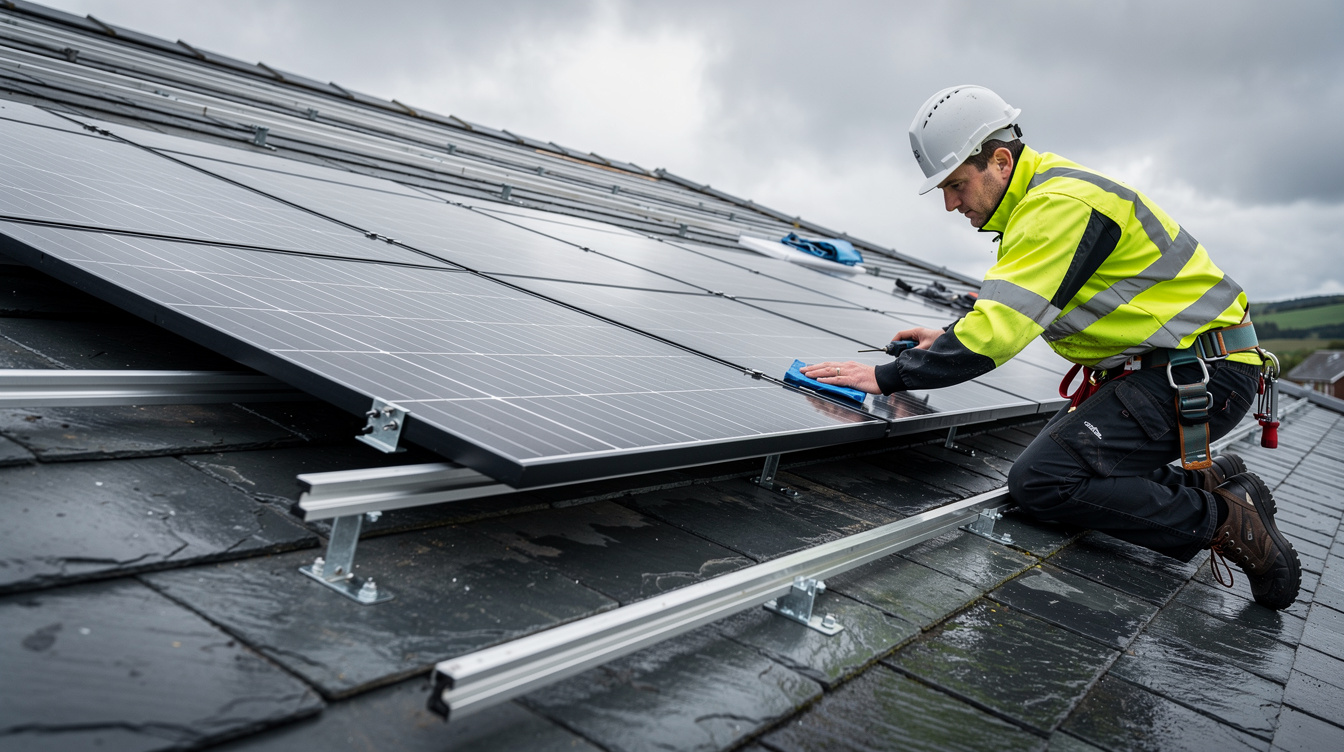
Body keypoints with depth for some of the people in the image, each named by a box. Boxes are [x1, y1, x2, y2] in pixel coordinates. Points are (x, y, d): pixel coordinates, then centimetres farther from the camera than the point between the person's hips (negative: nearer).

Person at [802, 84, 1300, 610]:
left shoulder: (1061, 205, -21)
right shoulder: (1034, 200, 11)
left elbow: (1000, 331, -28)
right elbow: (1011, 305, 29)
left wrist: (888, 378, -23)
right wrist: (951, 337, 17)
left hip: (1199, 375, -10)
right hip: (1157, 369, 10)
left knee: (1040, 482, -20)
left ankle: (1226, 521, -8)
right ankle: (1207, 483, 13)